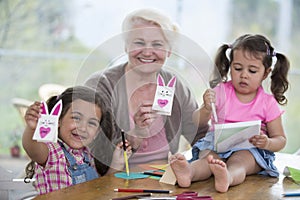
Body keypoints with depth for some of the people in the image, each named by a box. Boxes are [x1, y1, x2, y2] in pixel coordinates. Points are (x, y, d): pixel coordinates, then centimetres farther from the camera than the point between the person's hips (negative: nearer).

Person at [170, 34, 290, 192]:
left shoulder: (268, 103, 3)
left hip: (249, 150, -2)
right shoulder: (221, 92, 4)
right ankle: (188, 172, -63)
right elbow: (198, 122, -2)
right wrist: (207, 109, -26)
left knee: (239, 162, -35)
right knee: (206, 156, -31)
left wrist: (267, 143, -18)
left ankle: (227, 178, -68)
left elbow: (280, 139, 7)